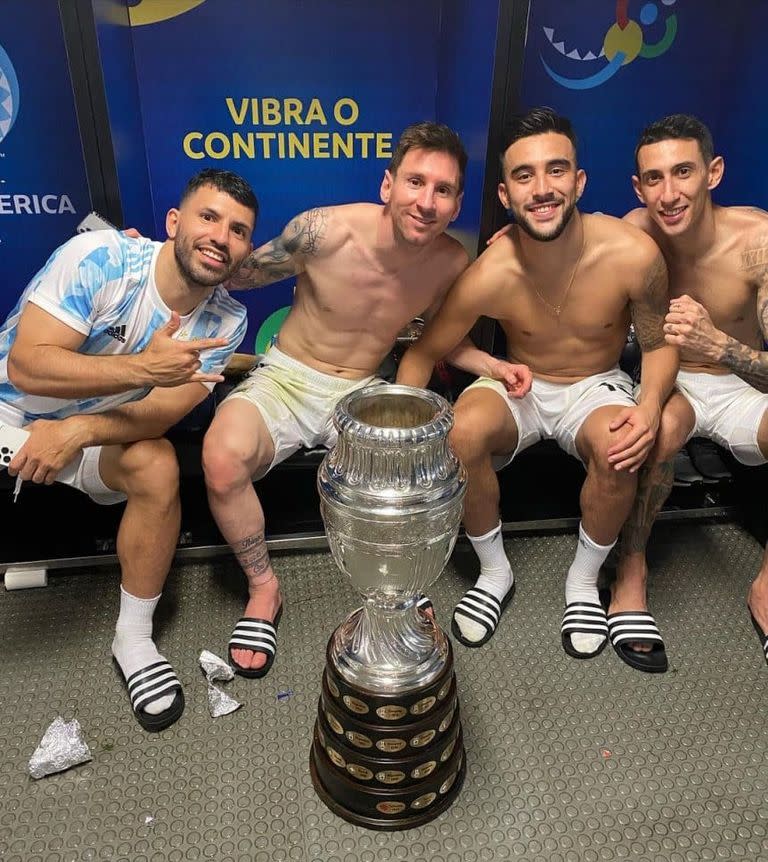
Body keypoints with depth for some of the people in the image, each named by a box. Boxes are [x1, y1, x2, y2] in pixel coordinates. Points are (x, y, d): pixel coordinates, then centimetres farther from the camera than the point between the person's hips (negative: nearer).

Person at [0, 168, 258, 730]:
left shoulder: (225, 320, -12)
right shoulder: (100, 257, -23)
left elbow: (164, 411, -18)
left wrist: (78, 429, -34)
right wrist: (142, 368, -43)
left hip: (103, 429, 2)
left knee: (157, 467, -26)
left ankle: (134, 638, -7)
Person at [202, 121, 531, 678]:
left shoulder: (452, 263, -7)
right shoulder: (324, 232, -19)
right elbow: (239, 274, -1)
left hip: (364, 392, 3)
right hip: (285, 380, -2)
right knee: (223, 459, -31)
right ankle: (263, 587, -2)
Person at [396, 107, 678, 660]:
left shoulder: (633, 254, -21)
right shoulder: (489, 276, -22)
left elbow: (659, 344, -4)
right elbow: (422, 355, -10)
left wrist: (651, 404, -26)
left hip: (596, 386, 0)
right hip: (517, 387, 0)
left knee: (620, 449, -33)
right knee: (461, 433, -31)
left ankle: (584, 582, -2)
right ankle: (495, 572, -3)